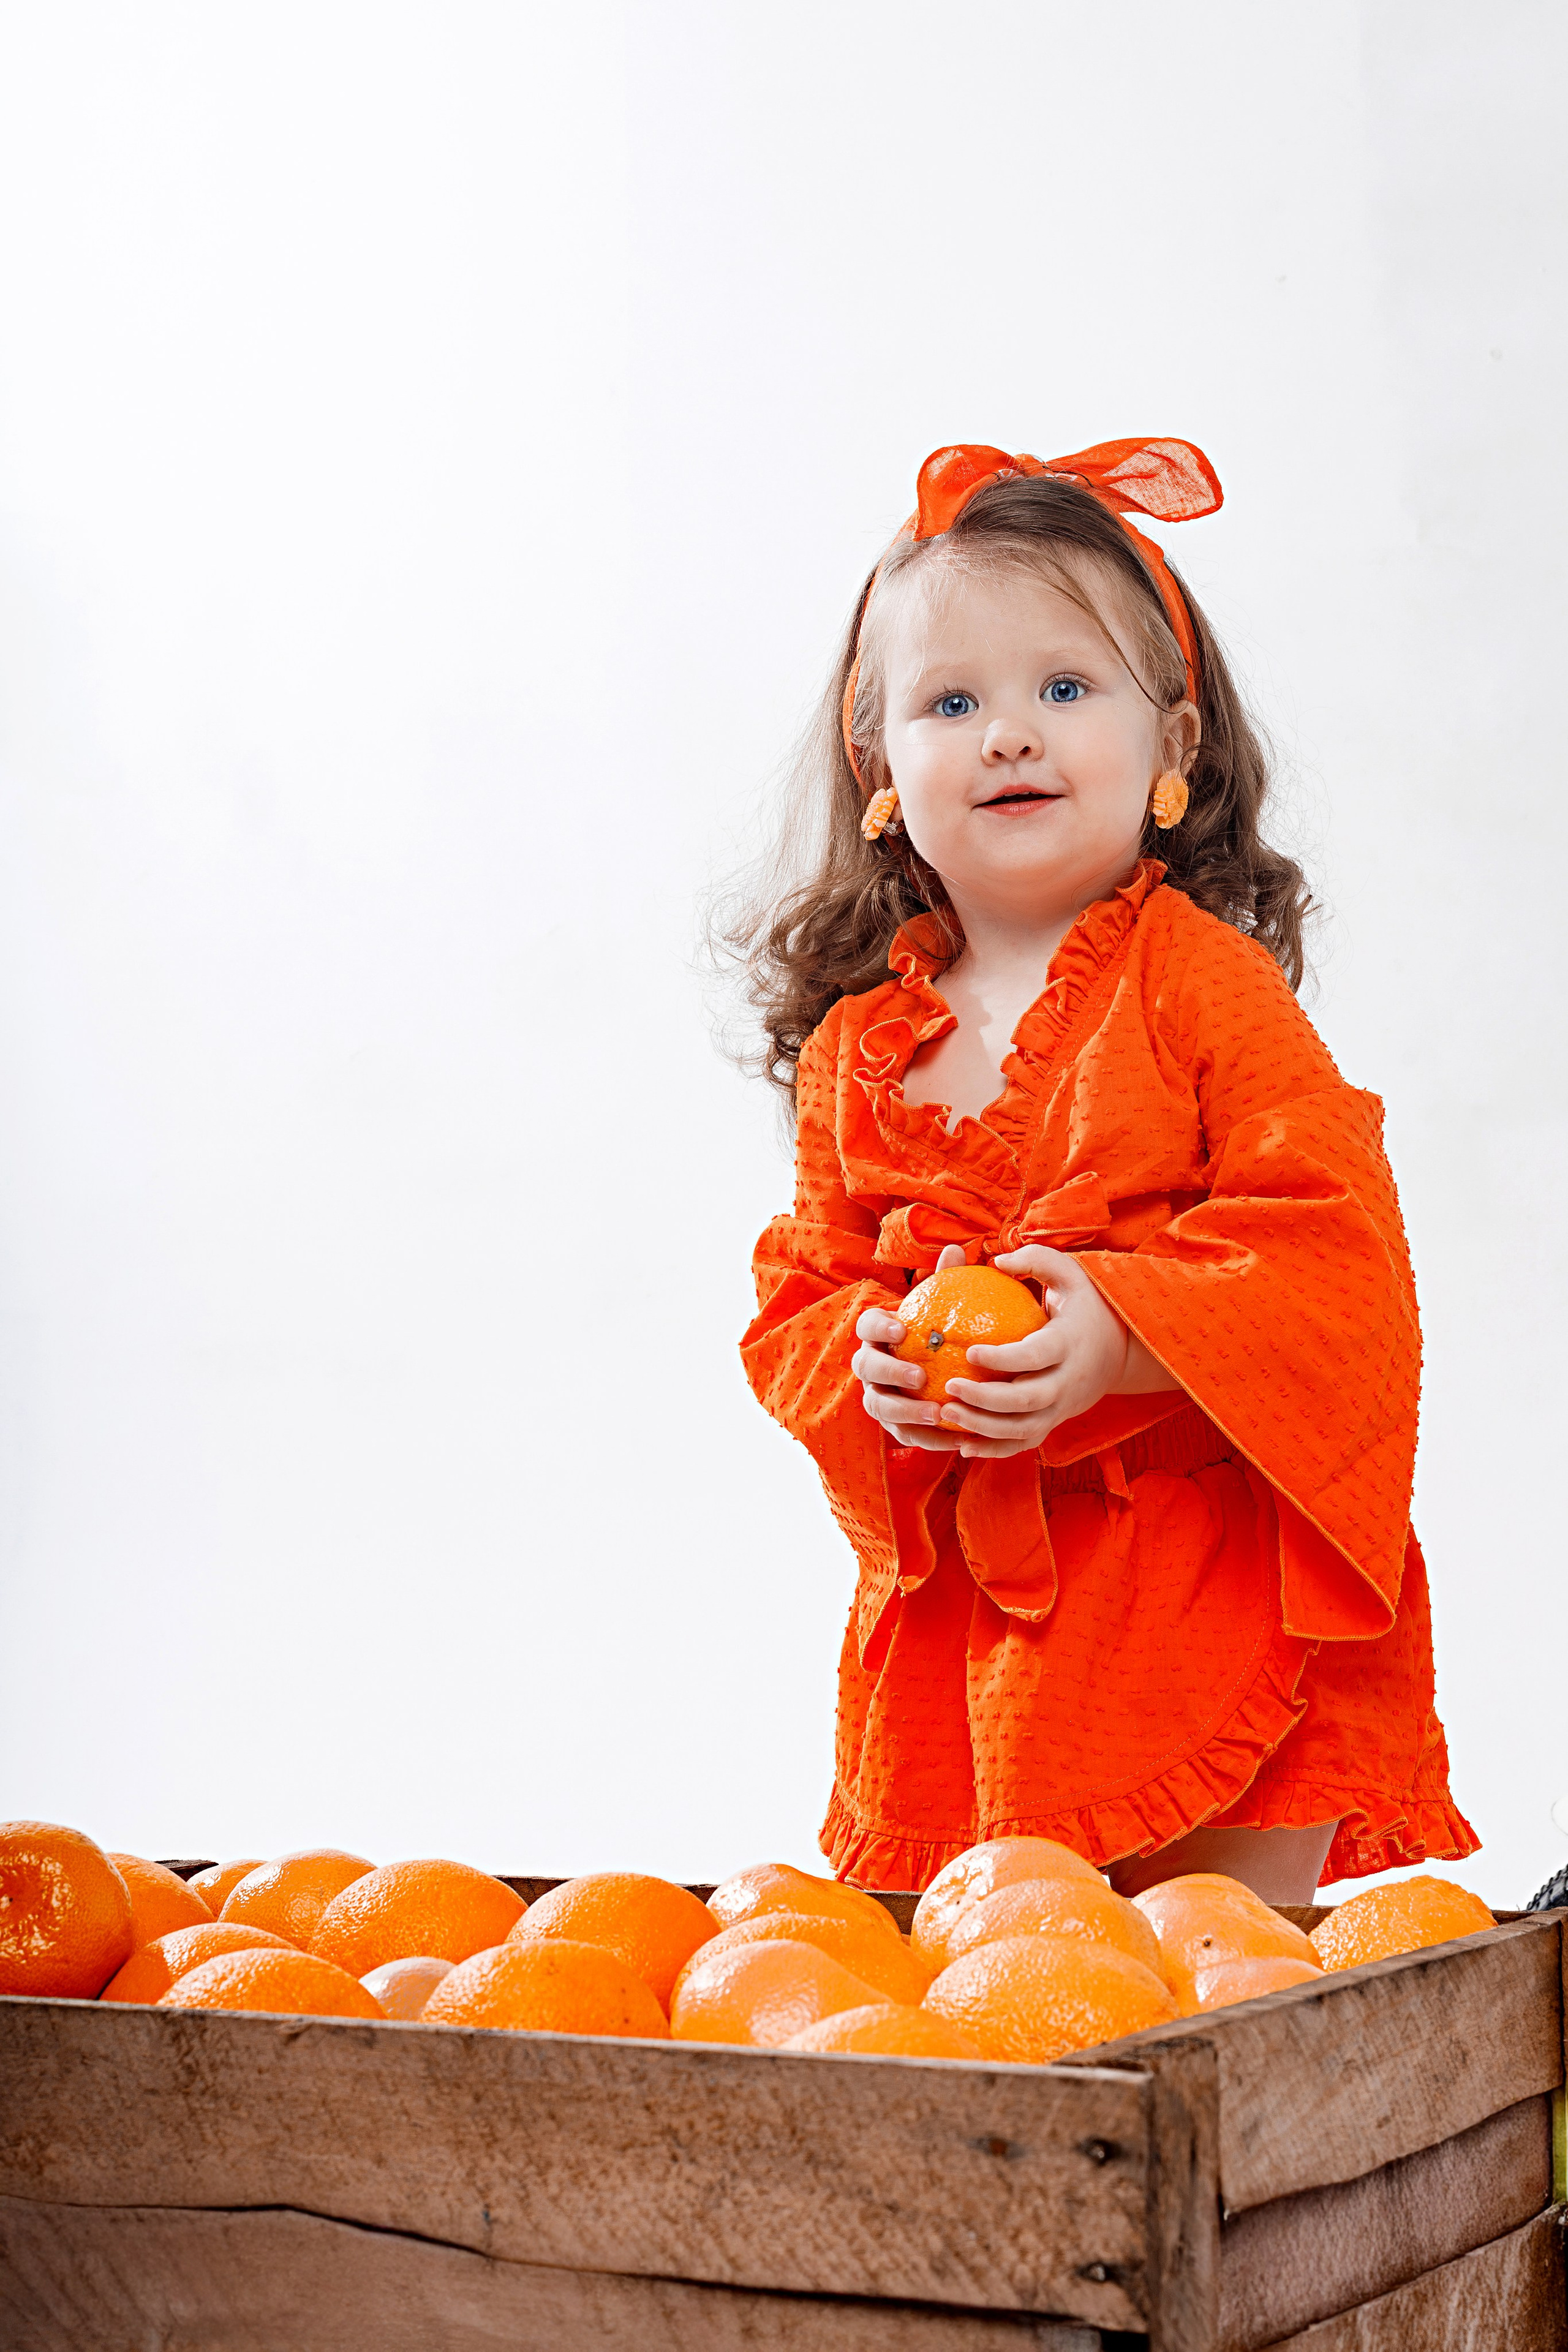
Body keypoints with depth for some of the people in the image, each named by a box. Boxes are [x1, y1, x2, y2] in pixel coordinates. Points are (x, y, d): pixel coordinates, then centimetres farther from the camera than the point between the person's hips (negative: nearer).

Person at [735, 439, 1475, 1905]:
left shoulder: (1205, 983, -6)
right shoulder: (855, 1047, 7)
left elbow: (1332, 1249, -12)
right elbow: (799, 1300, 10)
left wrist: (1122, 1337, -24)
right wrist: (871, 1366, -12)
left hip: (1210, 1581, -3)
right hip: (960, 1594, 4)